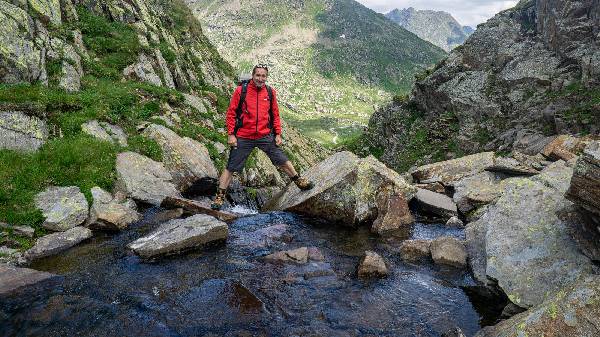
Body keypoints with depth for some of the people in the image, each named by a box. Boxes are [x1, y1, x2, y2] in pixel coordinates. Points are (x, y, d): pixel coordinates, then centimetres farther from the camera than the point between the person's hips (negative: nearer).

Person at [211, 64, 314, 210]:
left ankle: (299, 181, 25)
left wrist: (278, 134, 7)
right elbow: (231, 113, -2)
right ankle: (220, 196, 13)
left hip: (265, 136, 2)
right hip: (243, 138, -2)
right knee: (231, 168, 2)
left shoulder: (270, 92, 4)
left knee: (282, 160, 6)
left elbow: (275, 115, 12)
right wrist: (230, 134, -8)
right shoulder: (241, 90, -5)